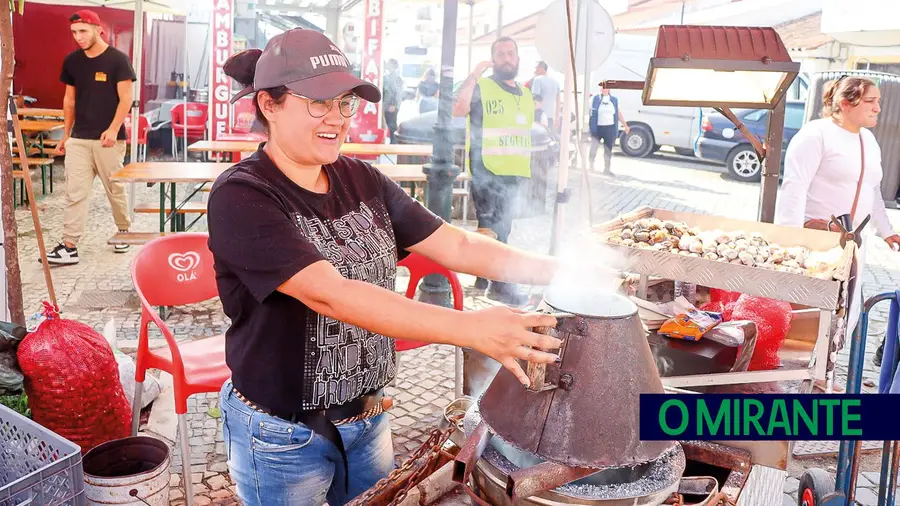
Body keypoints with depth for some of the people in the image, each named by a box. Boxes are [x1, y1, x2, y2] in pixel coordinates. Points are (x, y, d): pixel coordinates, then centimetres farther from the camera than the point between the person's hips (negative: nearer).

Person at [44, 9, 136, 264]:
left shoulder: (117, 59, -6)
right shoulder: (72, 61, 8)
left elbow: (126, 98, -9)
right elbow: (69, 99, 15)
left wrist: (113, 129, -21)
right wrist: (66, 134, 15)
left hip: (108, 138, -4)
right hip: (78, 138, 4)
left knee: (115, 189, 8)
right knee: (75, 192, -1)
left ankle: (124, 230, 30)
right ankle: (69, 246, -2)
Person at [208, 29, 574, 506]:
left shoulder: (362, 180, -1)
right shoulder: (240, 197, -20)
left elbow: (456, 244, -4)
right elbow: (329, 293, -32)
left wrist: (563, 271, -16)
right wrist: (471, 328, -40)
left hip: (368, 421, 5)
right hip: (282, 440, -5)